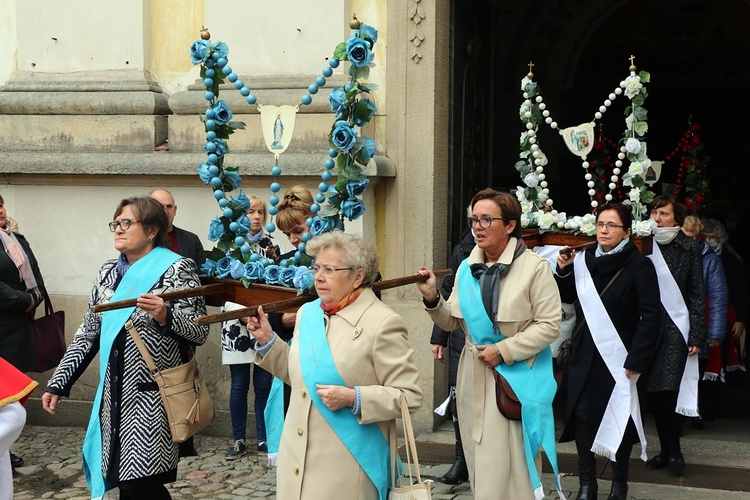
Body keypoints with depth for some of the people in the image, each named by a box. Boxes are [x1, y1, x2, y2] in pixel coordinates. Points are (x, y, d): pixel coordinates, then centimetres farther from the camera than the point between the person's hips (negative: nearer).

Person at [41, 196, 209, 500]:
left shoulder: (177, 268, -6)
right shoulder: (109, 272, 12)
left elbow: (200, 331, -10)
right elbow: (88, 333, 15)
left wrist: (166, 316, -28)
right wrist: (58, 383, 12)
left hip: (154, 395, -6)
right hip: (114, 395, 6)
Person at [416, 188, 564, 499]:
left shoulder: (534, 268, -9)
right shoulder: (467, 268, 8)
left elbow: (550, 325, -12)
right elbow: (452, 322, 13)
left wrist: (503, 351, -16)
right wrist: (432, 298, -7)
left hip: (515, 377, -5)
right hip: (474, 376, 6)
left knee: (507, 464, -4)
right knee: (480, 461, 12)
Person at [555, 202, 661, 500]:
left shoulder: (639, 266, -9)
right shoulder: (584, 260, 4)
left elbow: (651, 317, -12)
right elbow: (567, 297, 17)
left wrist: (636, 360, -17)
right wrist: (564, 271, -2)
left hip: (619, 358, -4)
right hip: (584, 354, 4)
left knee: (619, 418, 6)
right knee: (582, 414, -1)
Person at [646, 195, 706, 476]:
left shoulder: (688, 249, 1)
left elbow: (697, 296, 1)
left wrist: (696, 337, -3)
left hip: (675, 329, -2)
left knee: (668, 389, -11)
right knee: (654, 392, 4)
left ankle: (673, 451, 5)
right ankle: (667, 450, 17)